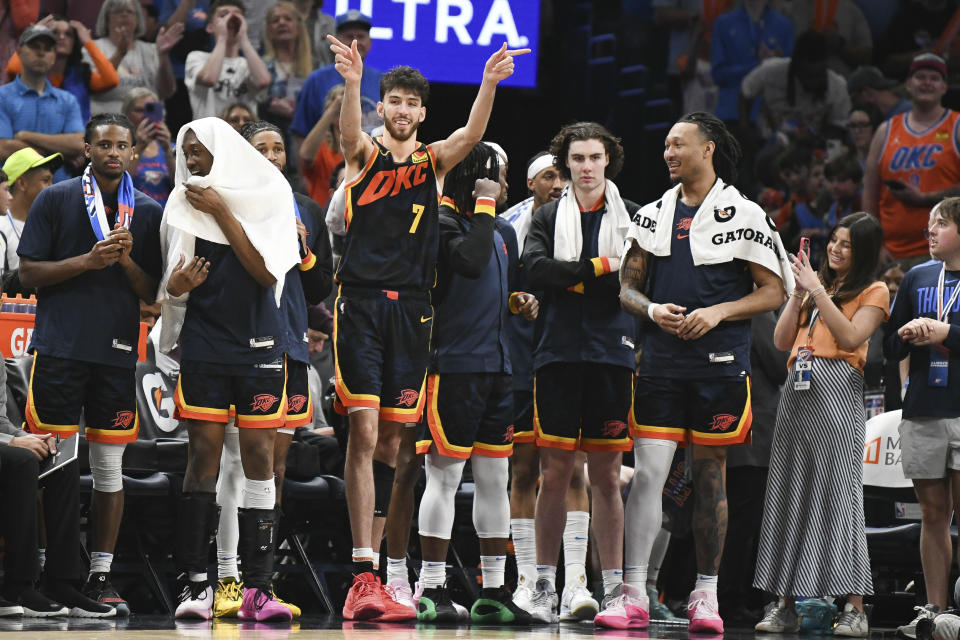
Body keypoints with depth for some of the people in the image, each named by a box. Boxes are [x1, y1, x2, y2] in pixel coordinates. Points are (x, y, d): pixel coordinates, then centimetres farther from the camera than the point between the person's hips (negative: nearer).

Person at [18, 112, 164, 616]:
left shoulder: (148, 213, 11)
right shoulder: (55, 201, 5)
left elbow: (153, 293, 12)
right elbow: (28, 272, 0)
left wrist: (127, 262, -8)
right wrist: (89, 260, -12)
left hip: (117, 349, 3)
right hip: (59, 347, -3)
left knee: (109, 468, 4)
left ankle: (100, 576, 9)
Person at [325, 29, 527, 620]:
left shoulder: (434, 162, 11)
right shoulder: (365, 155, 4)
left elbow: (472, 134, -8)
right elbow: (349, 132, -19)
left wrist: (489, 83, -27)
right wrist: (352, 82, -40)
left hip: (412, 309, 3)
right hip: (361, 302, -3)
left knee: (391, 442, 7)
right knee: (364, 434, -12)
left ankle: (370, 561, 14)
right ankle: (363, 575, -17)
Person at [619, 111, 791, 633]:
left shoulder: (743, 215, 0)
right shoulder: (653, 216, 12)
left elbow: (773, 292, -1)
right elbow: (627, 288, 15)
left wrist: (717, 313, -13)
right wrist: (652, 310, -7)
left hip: (719, 368, -2)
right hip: (661, 368, 2)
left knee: (710, 477, 4)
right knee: (647, 473, -6)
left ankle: (705, 595, 11)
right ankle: (634, 594, -5)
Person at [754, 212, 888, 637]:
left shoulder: (873, 292, 5)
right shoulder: (817, 282, 21)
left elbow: (851, 337, -11)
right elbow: (782, 341, 14)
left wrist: (818, 291, -10)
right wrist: (799, 292, 4)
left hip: (837, 390, -6)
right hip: (797, 390, 6)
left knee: (839, 492, -12)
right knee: (788, 494, 2)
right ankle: (785, 606, 4)